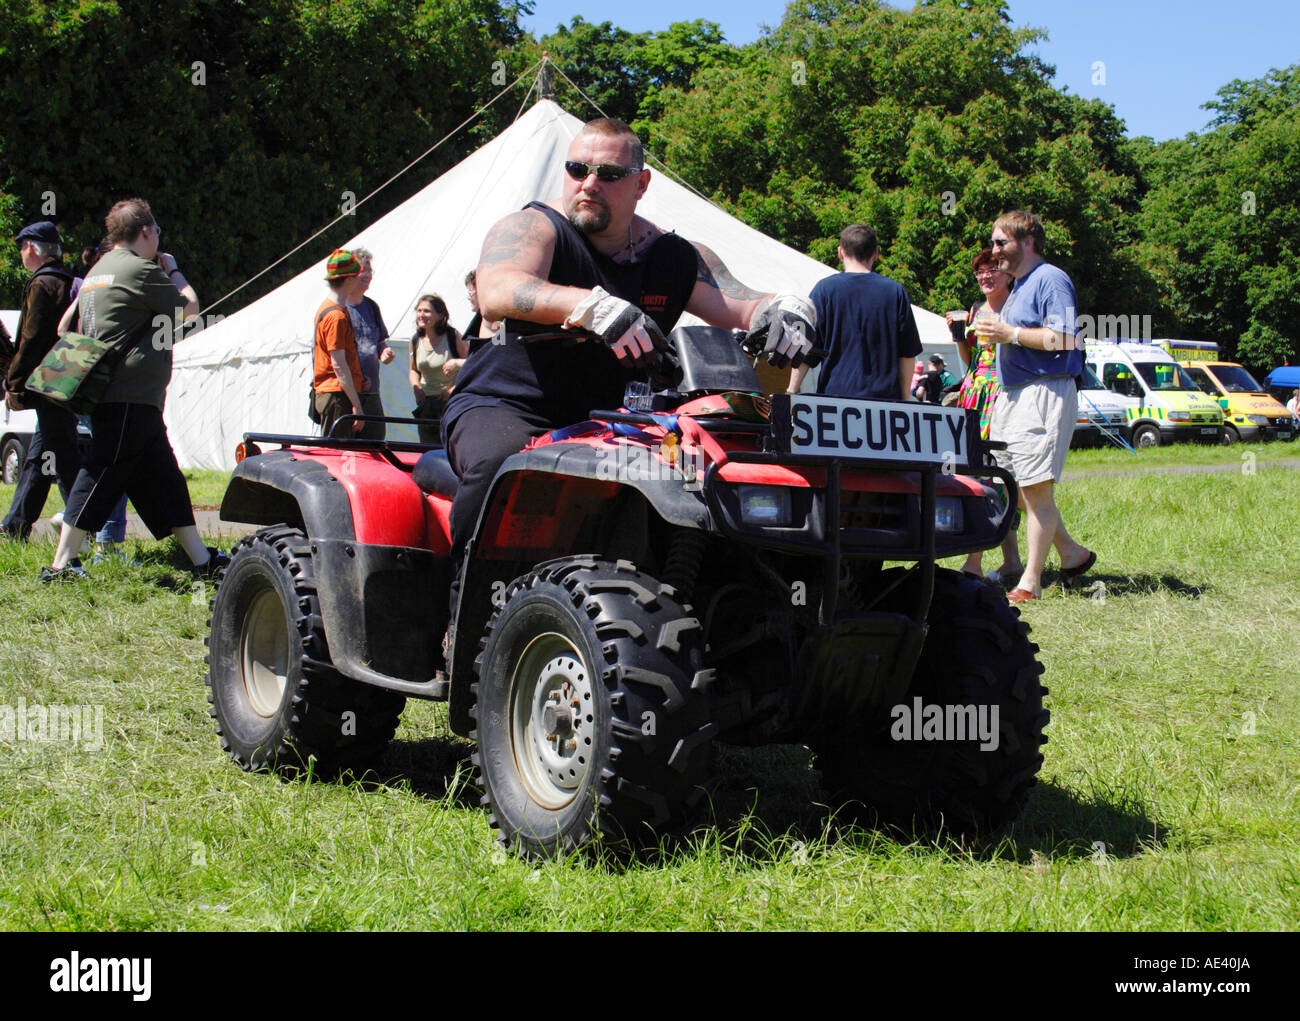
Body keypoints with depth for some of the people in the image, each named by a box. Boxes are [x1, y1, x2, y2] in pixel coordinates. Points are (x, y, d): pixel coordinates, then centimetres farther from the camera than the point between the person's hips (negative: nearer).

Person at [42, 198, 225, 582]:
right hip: (129, 398, -10)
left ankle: (202, 560, 15)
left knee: (163, 478, 11)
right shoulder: (139, 269, -13)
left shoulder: (99, 270, 17)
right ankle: (60, 565, -5)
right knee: (101, 477, -7)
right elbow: (189, 307, -2)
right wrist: (173, 270, 13)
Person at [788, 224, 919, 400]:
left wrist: (792, 392, 8)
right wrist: (905, 399, 18)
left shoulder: (825, 288, 1)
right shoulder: (895, 291, 6)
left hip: (836, 392, -1)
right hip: (885, 396, 1)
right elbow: (907, 354, 9)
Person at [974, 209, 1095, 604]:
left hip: (1044, 393, -10)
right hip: (1011, 395, 10)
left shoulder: (1050, 279, -8)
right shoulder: (1019, 286, 22)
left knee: (1036, 489, -8)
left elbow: (1065, 337, -19)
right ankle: (1071, 553, 24)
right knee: (1017, 488, 10)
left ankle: (1031, 580, -6)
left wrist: (1011, 334, -18)